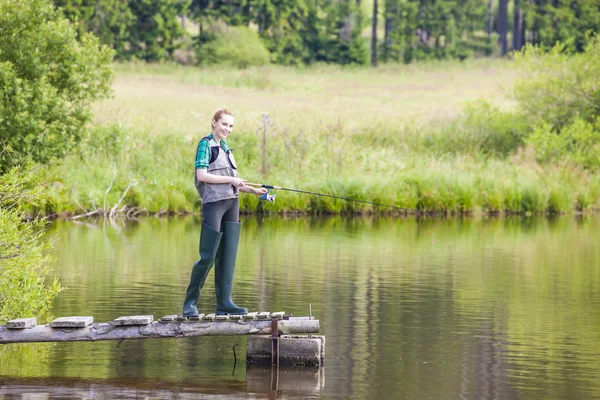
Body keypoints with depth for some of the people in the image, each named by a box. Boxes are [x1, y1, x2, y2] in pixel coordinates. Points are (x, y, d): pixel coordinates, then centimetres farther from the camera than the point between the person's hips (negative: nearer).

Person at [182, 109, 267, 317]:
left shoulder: (225, 147, 18)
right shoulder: (206, 144, -5)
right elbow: (201, 175, -16)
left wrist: (253, 190, 9)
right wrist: (231, 179, -15)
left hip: (232, 203, 8)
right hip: (214, 202, -8)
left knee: (228, 255, 4)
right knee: (208, 256, -9)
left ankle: (224, 303, 5)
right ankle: (190, 303, 0)